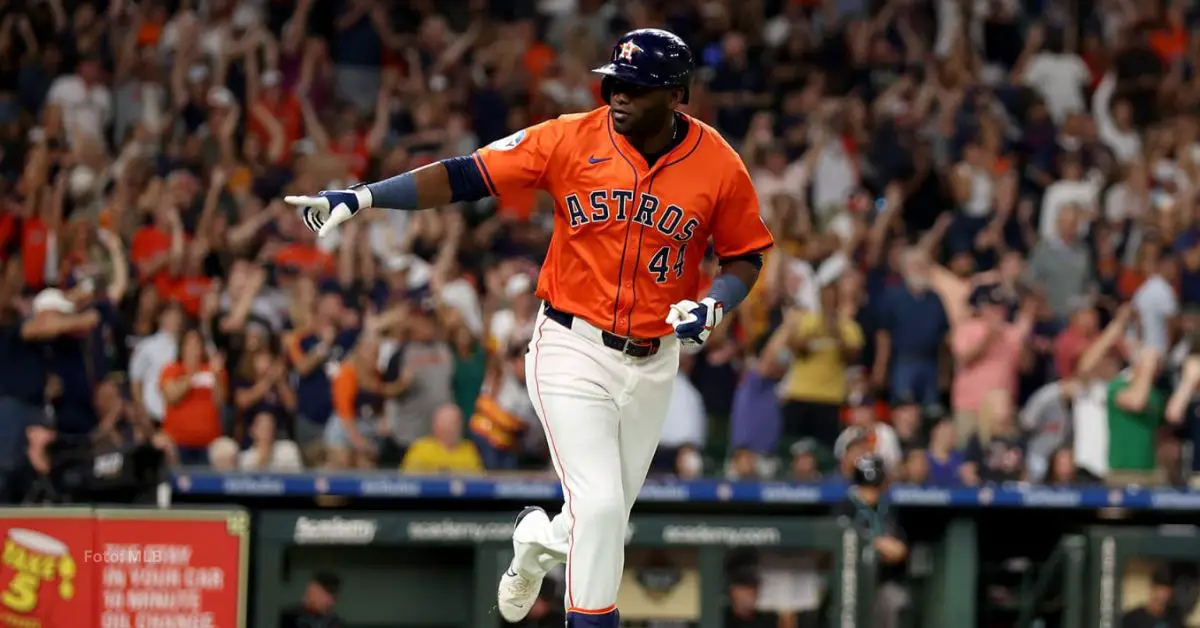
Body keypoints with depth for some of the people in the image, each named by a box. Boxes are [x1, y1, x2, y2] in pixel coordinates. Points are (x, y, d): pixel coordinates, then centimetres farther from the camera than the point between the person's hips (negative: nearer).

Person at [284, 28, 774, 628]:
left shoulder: (718, 166, -6)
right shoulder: (571, 139, -10)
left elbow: (745, 256, 7)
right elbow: (463, 176, -12)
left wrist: (713, 305, -14)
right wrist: (361, 197, -21)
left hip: (654, 362, 3)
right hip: (572, 347, -3)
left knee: (608, 518, 15)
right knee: (599, 506, -16)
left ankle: (539, 540, 50)